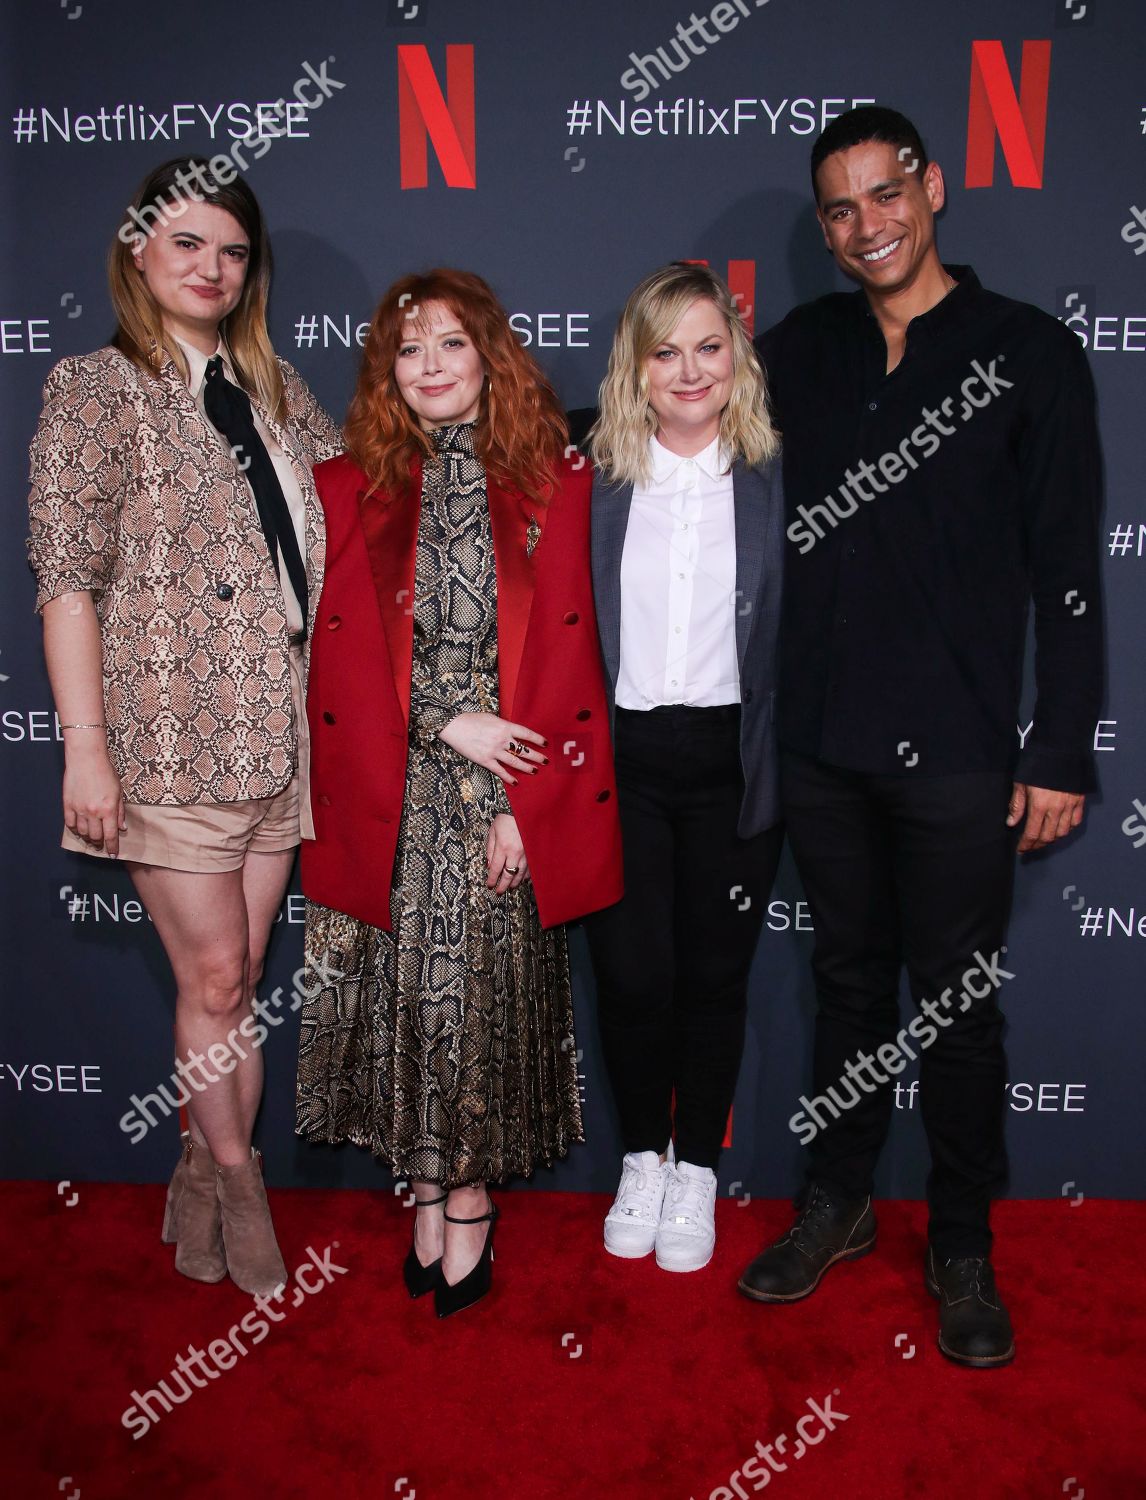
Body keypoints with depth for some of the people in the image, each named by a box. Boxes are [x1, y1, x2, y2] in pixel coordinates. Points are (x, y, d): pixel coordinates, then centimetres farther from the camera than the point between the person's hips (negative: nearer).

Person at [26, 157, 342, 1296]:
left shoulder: (274, 388, 13)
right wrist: (85, 746, -12)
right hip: (169, 736, -5)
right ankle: (237, 1178, 22)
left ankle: (202, 1178, 28)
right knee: (215, 979, 2)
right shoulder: (96, 389, -1)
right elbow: (67, 579, -7)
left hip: (278, 733, 5)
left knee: (239, 976, 11)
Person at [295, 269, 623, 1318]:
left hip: (513, 788, -1)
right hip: (394, 793, 2)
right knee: (407, 980, 4)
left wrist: (518, 800, -10)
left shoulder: (551, 482, 4)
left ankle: (473, 1196, 20)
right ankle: (431, 1187, 23)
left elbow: (563, 645, -3)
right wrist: (449, 723, -10)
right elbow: (346, 650, 3)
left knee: (490, 980, 1)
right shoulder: (354, 487, 9)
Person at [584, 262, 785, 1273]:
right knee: (632, 971, 4)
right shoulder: (592, 478, 3)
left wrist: (790, 769, -5)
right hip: (618, 757, 0)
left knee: (715, 972, 9)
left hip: (730, 761, 0)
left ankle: (697, 1169, 30)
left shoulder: (776, 481, 2)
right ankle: (643, 1157, 29)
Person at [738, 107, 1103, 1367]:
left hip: (957, 751, -3)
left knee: (955, 1005, 7)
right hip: (821, 740, 4)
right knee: (848, 978, 16)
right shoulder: (805, 348, 8)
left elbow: (1068, 571, -4)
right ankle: (836, 1205, 34)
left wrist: (1062, 752, -8)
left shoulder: (1028, 354, -1)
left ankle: (962, 1251, 26)